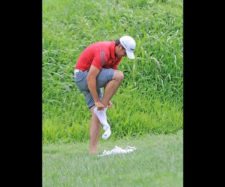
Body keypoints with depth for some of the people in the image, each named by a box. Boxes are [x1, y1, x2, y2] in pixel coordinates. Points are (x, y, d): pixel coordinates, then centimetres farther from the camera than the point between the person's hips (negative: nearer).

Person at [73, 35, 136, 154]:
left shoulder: (117, 54, 2)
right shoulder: (103, 52, -27)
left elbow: (109, 79, 10)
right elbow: (91, 78, -27)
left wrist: (107, 99, 3)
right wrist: (97, 101, -23)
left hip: (91, 78, 9)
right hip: (83, 75, -9)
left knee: (97, 113, -1)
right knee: (118, 76, -24)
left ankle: (93, 150, -5)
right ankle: (102, 111, -16)